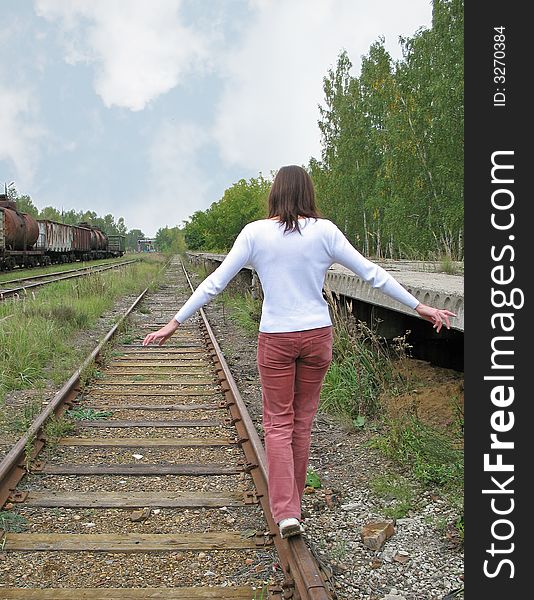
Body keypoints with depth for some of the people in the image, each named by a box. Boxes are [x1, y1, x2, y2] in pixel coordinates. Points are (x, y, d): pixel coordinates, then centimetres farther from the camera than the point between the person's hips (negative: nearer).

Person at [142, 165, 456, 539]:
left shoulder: (255, 233, -5)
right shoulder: (324, 231, -4)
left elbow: (215, 282, -5)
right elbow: (371, 273, -2)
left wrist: (175, 323, 3)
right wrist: (419, 306, 6)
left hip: (276, 339, -1)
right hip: (317, 336, 2)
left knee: (278, 423, 10)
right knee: (303, 421, 15)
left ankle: (285, 511, 0)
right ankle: (293, 503, 29)